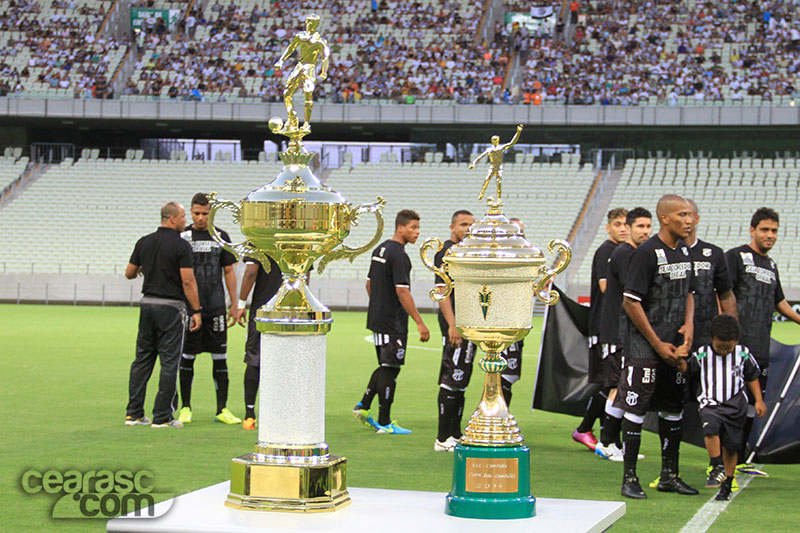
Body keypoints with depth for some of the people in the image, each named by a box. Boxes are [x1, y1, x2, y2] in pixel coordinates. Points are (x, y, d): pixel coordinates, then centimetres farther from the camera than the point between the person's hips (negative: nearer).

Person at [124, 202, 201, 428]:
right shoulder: (181, 246, -11)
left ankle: (134, 413, 12)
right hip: (171, 307, -6)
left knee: (142, 359, 11)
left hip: (147, 303, 6)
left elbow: (129, 273, 13)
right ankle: (162, 417, -1)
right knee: (169, 362, -1)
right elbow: (188, 282, -14)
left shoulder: (144, 242, 6)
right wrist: (196, 311, -9)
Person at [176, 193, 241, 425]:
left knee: (220, 358, 1)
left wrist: (234, 305, 5)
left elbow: (229, 272, 10)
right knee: (186, 358, 3)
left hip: (215, 307, 1)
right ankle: (185, 408, 13)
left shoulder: (221, 237, 7)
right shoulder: (182, 237, 3)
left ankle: (222, 409, 5)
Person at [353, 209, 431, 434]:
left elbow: (369, 284, 20)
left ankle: (363, 406, 16)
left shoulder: (380, 249, 12)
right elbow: (402, 292, -22)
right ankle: (384, 422, 2)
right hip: (393, 323, -9)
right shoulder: (398, 255, -17)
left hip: (376, 320, 9)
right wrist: (420, 323, -21)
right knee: (390, 368, -3)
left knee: (385, 366, 19)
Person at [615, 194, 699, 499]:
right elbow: (630, 302, -15)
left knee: (673, 410, 12)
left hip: (675, 347, 8)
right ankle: (629, 478, 3)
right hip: (644, 348, -8)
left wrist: (689, 323, 1)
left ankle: (669, 476, 23)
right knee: (636, 408, -4)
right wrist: (658, 345, -12)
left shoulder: (684, 252, 10)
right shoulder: (647, 253, -13)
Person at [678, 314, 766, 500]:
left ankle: (727, 484, 17)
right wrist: (681, 362, -16)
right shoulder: (701, 354, 1)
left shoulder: (743, 354, 4)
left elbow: (752, 377, 15)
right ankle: (718, 468, -21)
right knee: (710, 426, -31)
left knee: (731, 445, 3)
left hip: (735, 404, 1)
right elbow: (688, 371, 5)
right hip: (710, 404, -1)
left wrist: (758, 400, 12)